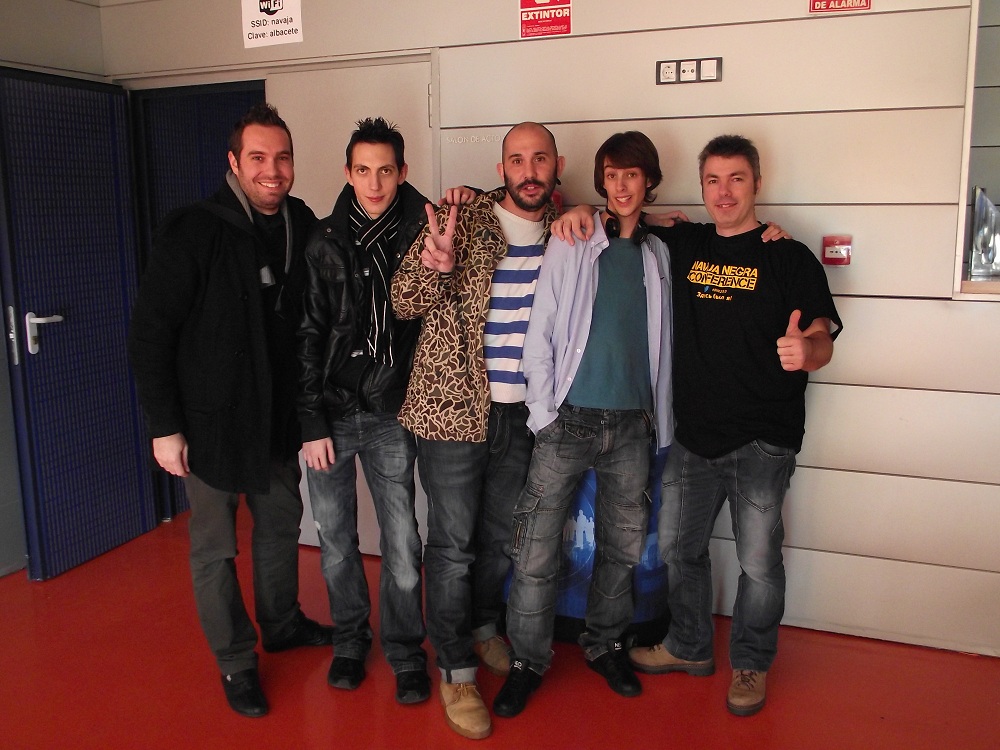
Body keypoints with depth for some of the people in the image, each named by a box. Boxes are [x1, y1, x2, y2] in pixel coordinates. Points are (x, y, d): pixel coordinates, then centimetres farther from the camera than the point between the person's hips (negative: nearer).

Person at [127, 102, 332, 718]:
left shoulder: (303, 227, -2)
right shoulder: (193, 234, -17)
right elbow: (150, 335, -14)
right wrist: (165, 427, -14)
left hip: (280, 417, 5)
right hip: (212, 421, -5)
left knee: (282, 527, 20)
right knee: (216, 548, 8)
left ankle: (282, 623, 42)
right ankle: (236, 661, 26)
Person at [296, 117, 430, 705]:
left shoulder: (419, 234, 0)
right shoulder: (325, 242, -2)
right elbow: (307, 337, -3)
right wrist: (313, 423, -6)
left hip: (390, 414, 0)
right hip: (331, 413, 0)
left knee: (402, 543, 2)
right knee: (336, 540, 12)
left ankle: (406, 652, 22)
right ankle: (351, 640, 33)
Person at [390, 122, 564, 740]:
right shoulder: (461, 222, -9)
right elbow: (405, 303, -12)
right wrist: (433, 265, -35)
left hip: (522, 413, 4)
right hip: (454, 407, -4)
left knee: (501, 536, 19)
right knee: (453, 543, 5)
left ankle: (480, 626, 45)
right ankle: (456, 669, 22)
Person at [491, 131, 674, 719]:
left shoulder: (659, 256, 10)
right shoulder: (571, 244, 0)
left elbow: (664, 344, 13)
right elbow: (540, 333, -3)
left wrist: (663, 418, 10)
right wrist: (544, 413, -8)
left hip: (633, 424, 3)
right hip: (569, 421, -3)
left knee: (623, 545, 12)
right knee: (537, 552, -2)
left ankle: (606, 644, 33)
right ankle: (528, 660, 16)